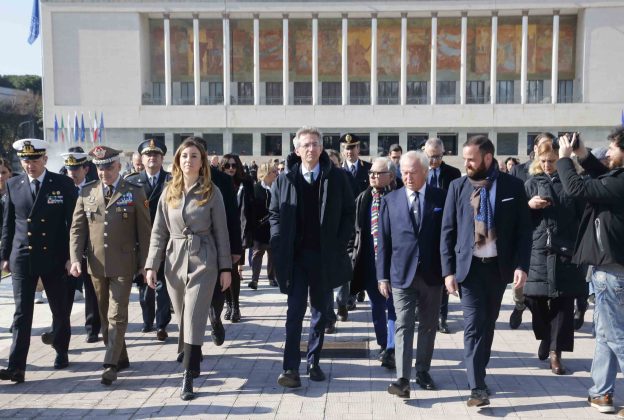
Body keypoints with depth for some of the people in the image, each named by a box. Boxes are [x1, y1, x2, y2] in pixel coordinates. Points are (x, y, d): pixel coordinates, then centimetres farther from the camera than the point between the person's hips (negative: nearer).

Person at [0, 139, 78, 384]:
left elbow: (72, 222, -2)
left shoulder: (63, 184, -3)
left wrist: (71, 256, -6)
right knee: (21, 314, -1)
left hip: (55, 258, -1)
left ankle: (61, 352, 32)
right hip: (22, 259, 1)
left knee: (60, 310, 12)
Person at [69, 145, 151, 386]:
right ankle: (120, 357, 27)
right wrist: (75, 258, -6)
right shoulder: (87, 192, 6)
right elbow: (77, 228, 6)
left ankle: (111, 364, 0)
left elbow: (144, 231, -1)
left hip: (123, 265, -4)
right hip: (96, 264, 4)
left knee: (117, 316, -6)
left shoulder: (134, 193, -3)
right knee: (104, 315, 13)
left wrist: (144, 264, -3)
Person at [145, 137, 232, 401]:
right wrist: (151, 265, 1)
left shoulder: (211, 192, -1)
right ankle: (193, 360, 31)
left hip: (203, 261, -3)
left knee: (194, 319, -8)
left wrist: (225, 267, -2)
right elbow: (159, 232, 8)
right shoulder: (169, 193, 7)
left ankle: (188, 378, -4)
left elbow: (221, 231, 0)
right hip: (174, 261, 3)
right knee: (183, 319, 12)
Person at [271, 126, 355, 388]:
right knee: (295, 311, -3)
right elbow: (274, 214, 7)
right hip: (295, 256, -1)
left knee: (320, 311, 11)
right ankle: (291, 368, -1)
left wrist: (340, 243, -4)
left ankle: (314, 362, 23)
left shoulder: (337, 178, 0)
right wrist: (281, 245, -3)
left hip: (325, 256, 1)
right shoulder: (284, 180, 1)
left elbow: (349, 212, 3)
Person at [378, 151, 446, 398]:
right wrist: (383, 275, 1)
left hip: (432, 274, 1)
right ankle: (402, 378, -5)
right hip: (402, 274, 0)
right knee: (403, 325, -4)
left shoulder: (441, 198, 1)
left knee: (428, 326, 11)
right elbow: (383, 241, 4)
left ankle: (422, 371, 26)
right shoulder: (390, 200, 4)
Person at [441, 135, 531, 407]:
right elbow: (447, 231, 0)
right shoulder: (458, 186, 1)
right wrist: (448, 270, -6)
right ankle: (478, 387, -1)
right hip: (469, 266, -1)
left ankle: (479, 373, 31)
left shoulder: (512, 186, -1)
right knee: (474, 325, -5)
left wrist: (521, 265, -10)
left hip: (499, 266, 1)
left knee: (488, 323, 13)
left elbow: (523, 229, 0)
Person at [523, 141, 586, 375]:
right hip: (538, 250, 1)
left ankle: (555, 351, 11)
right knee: (534, 297, 2)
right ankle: (546, 337, 29)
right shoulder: (532, 184, 9)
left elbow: (582, 215, 2)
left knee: (563, 301, 1)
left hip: (566, 251, -1)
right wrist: (529, 205, -11)